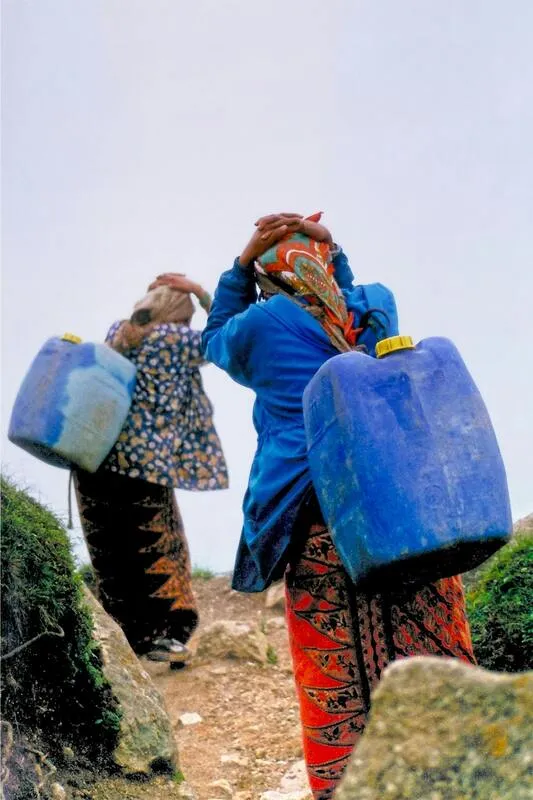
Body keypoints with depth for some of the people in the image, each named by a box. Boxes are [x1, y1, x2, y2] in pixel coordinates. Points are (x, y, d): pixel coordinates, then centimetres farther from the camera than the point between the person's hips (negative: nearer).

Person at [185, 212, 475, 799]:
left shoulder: (262, 323, 3)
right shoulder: (377, 304, 11)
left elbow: (216, 342, 25)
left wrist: (240, 269, 22)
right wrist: (327, 249, 24)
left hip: (321, 519, -3)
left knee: (333, 685, 4)